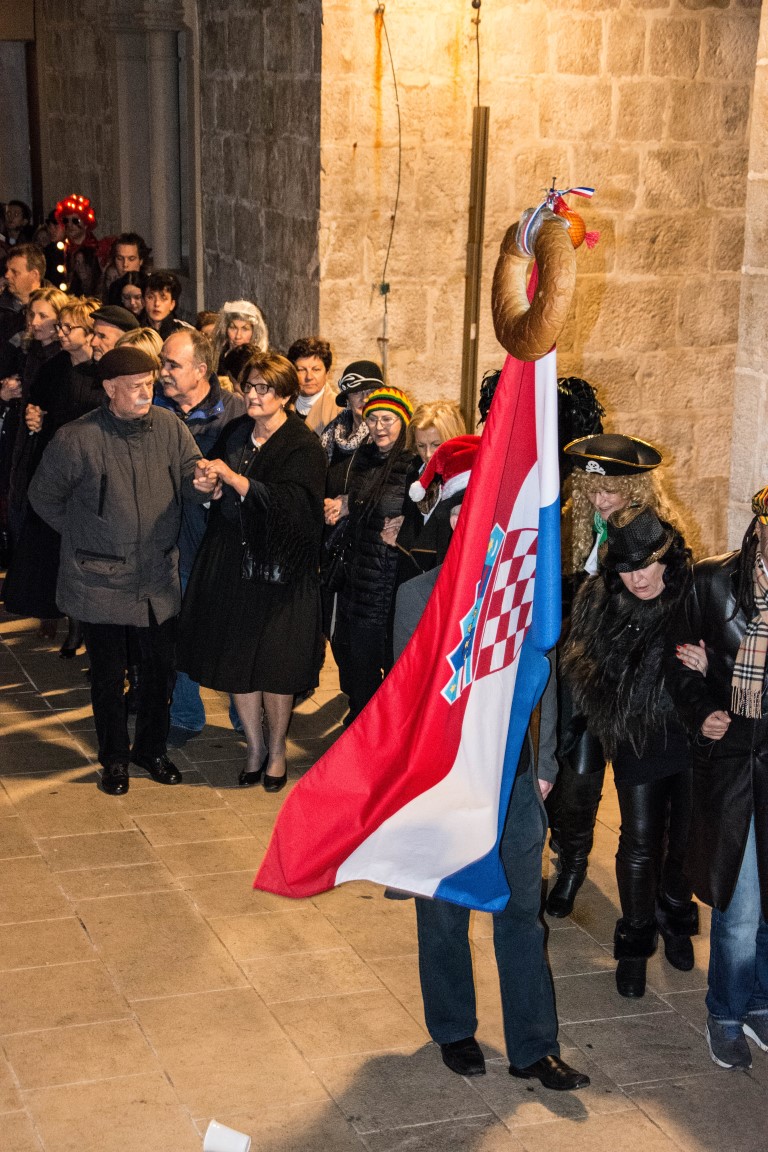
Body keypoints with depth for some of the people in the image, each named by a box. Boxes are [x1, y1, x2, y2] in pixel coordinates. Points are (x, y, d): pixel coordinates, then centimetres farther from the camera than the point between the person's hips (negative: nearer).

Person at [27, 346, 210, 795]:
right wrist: (84, 534, 4)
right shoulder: (77, 439, -12)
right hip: (102, 579, -3)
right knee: (109, 672, 9)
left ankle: (152, 748, 33)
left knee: (162, 665, 12)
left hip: (159, 576, 3)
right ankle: (115, 758, 28)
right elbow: (44, 496, 1)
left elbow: (190, 472, -5)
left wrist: (205, 484, -28)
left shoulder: (169, 426, -3)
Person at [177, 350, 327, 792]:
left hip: (279, 568, -5)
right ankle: (255, 747, 24)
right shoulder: (234, 434, 8)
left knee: (276, 664, 1)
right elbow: (216, 493, 15)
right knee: (235, 659, 7)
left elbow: (294, 501, -22)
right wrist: (211, 486, -9)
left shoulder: (304, 446, -8)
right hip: (232, 564, 5)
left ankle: (278, 749, 21)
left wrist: (235, 480, -26)